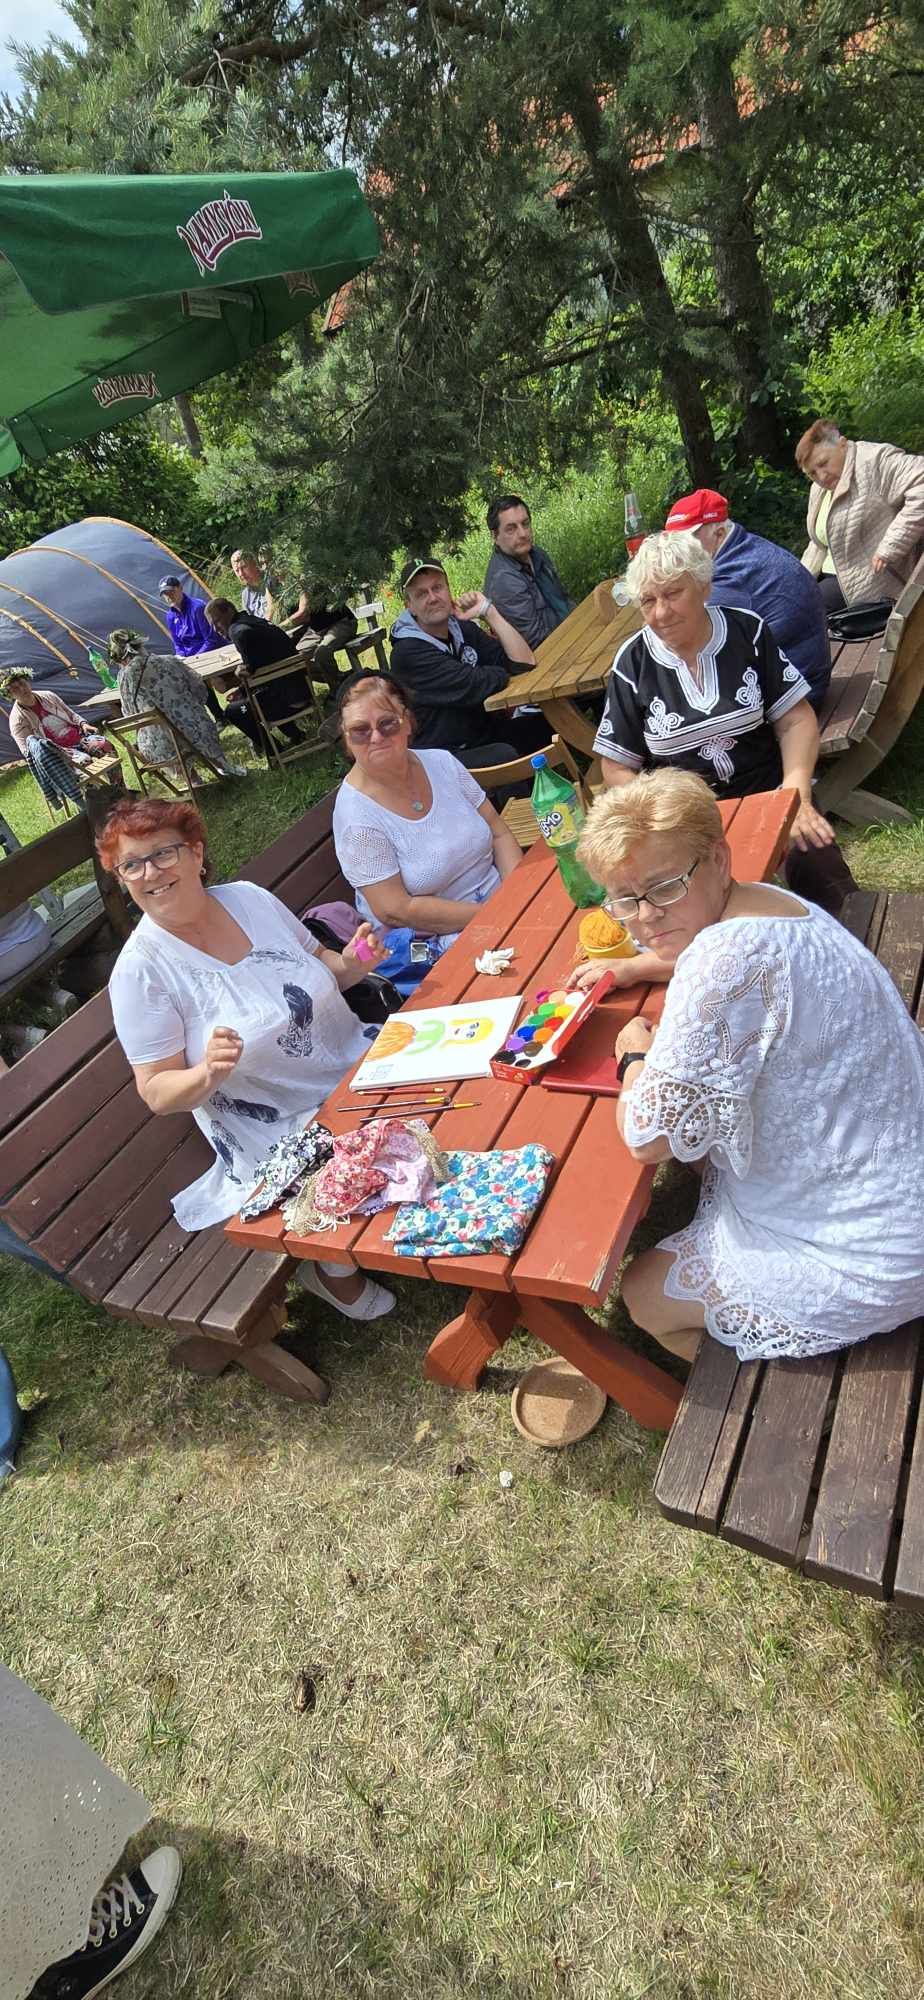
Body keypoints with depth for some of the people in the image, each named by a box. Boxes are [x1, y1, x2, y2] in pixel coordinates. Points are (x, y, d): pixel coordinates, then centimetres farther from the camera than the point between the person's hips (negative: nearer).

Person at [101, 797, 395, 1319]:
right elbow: (157, 1094, -12)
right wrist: (207, 1074, -32)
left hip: (365, 1071, 5)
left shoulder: (250, 897, -1)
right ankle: (335, 1273, 10)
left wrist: (351, 964, -9)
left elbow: (317, 965, 13)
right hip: (289, 1136, -5)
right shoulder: (140, 970, -14)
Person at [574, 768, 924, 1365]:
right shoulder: (764, 901, -2)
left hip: (863, 1260, -9)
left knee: (644, 1294, 7)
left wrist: (635, 1056, -7)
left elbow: (647, 1137, -25)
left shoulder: (728, 961, -32)